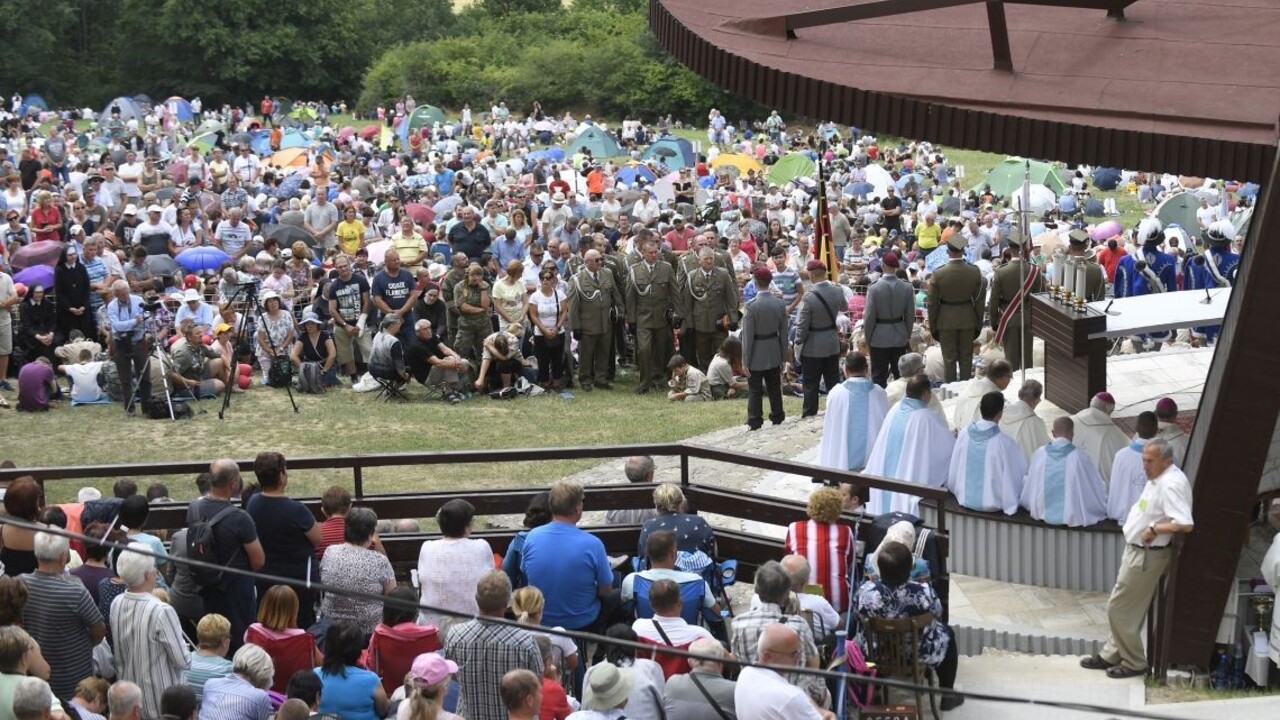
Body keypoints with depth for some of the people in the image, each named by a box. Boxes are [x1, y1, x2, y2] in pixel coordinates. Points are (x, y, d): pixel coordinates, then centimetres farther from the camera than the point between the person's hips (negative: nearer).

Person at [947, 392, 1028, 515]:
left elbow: (953, 470, 1)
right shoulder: (1005, 443, -23)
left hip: (965, 499, 5)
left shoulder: (964, 434, -10)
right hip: (993, 504, -5)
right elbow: (1022, 474, -12)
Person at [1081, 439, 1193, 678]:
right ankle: (1111, 655, 33)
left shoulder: (1171, 484, -26)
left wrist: (1155, 529, -26)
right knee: (1129, 609, 20)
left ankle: (1134, 662, 11)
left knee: (1119, 609, 0)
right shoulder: (1158, 479, 6)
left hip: (1146, 557, -10)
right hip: (1138, 552, 10)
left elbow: (1186, 524, -36)